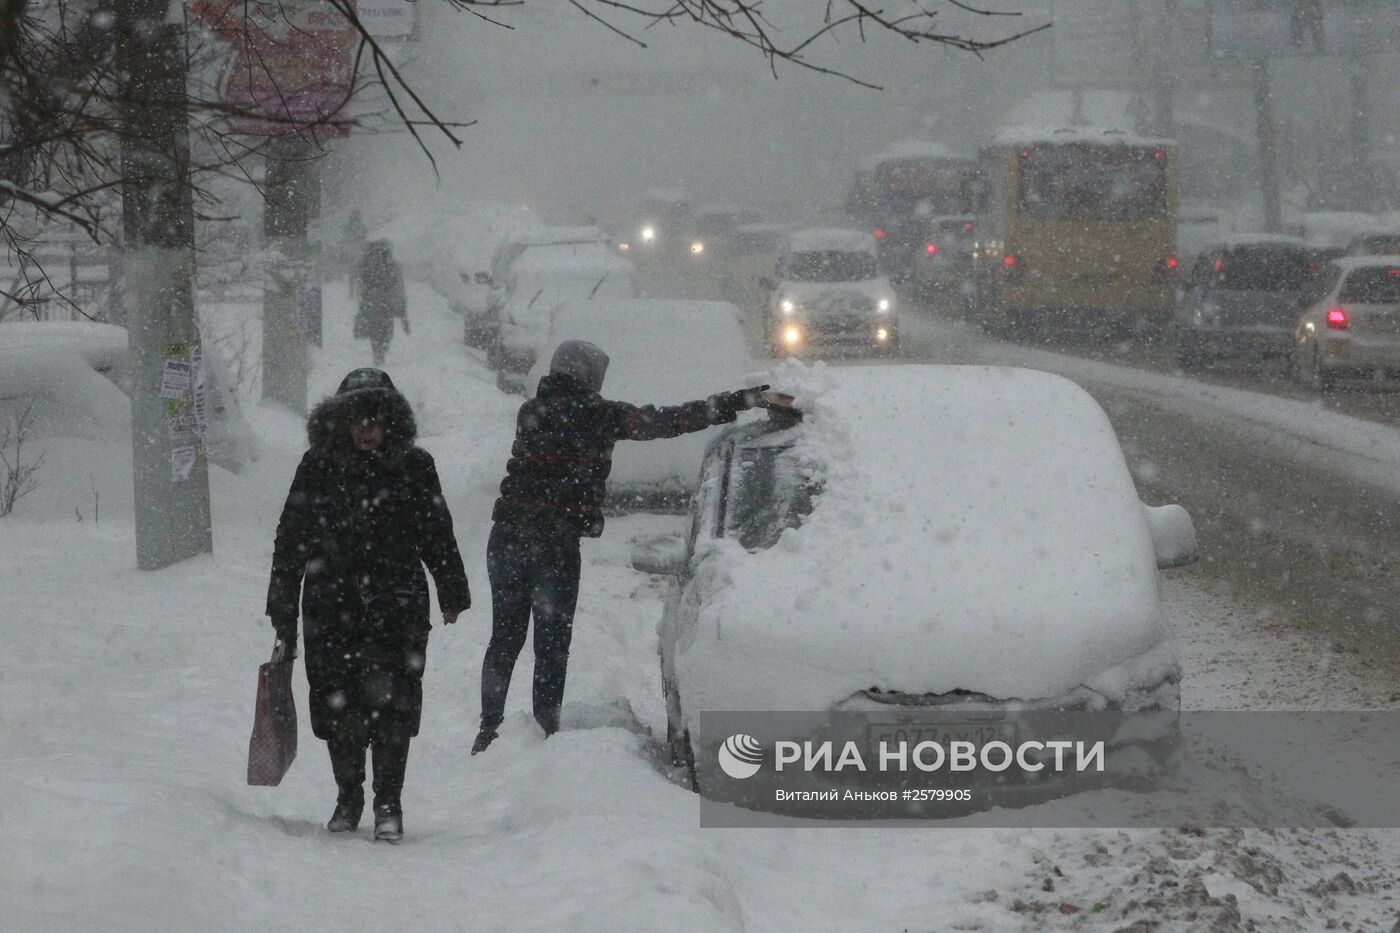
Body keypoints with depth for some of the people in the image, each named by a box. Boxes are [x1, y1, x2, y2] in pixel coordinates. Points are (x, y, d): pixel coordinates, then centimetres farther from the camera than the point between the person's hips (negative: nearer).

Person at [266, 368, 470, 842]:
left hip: (397, 608, -1)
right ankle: (348, 796, 23)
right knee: (338, 704, 5)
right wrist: (284, 615, 6)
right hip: (331, 606, 1)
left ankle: (389, 803, 4)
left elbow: (438, 534, 12)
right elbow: (290, 543, 7)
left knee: (392, 703, -7)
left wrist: (452, 592, 14)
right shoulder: (318, 468, 3)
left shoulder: (414, 466, 3)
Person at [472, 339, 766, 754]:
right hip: (555, 541, -5)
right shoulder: (597, 415, -6)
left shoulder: (530, 412, 12)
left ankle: (489, 730, 12)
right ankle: (545, 732, 3)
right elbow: (668, 421, -7)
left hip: (506, 536, 5)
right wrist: (738, 402, -4)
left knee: (504, 639, 12)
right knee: (552, 645, 3)